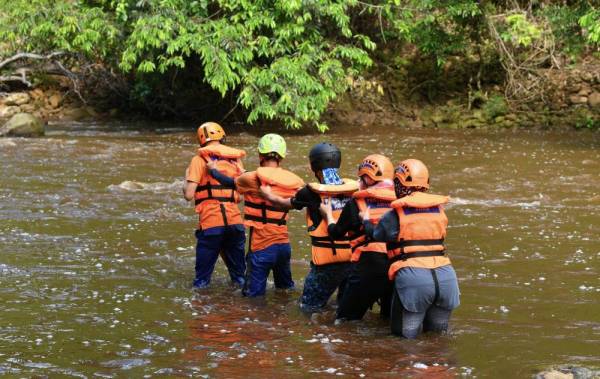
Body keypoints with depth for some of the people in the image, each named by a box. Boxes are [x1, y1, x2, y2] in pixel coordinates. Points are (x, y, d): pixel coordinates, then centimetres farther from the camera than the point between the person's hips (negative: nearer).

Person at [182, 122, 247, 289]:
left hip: (210, 223, -4)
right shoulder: (235, 158, 12)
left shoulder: (200, 159, -3)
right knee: (239, 275, 18)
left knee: (203, 276, 6)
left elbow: (189, 195, -8)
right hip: (235, 221, 4)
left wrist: (187, 176, 10)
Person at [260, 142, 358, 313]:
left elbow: (284, 202, 11)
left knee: (309, 305, 11)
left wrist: (268, 193, 32)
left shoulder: (313, 192, -9)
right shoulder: (352, 188, -1)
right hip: (353, 258, 4)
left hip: (327, 261, -4)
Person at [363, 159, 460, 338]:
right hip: (446, 276, 4)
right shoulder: (439, 209, 12)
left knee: (406, 334, 10)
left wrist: (365, 219, 30)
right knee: (437, 332, 22)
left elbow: (376, 234, 8)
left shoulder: (396, 214, -1)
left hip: (413, 277, -4)